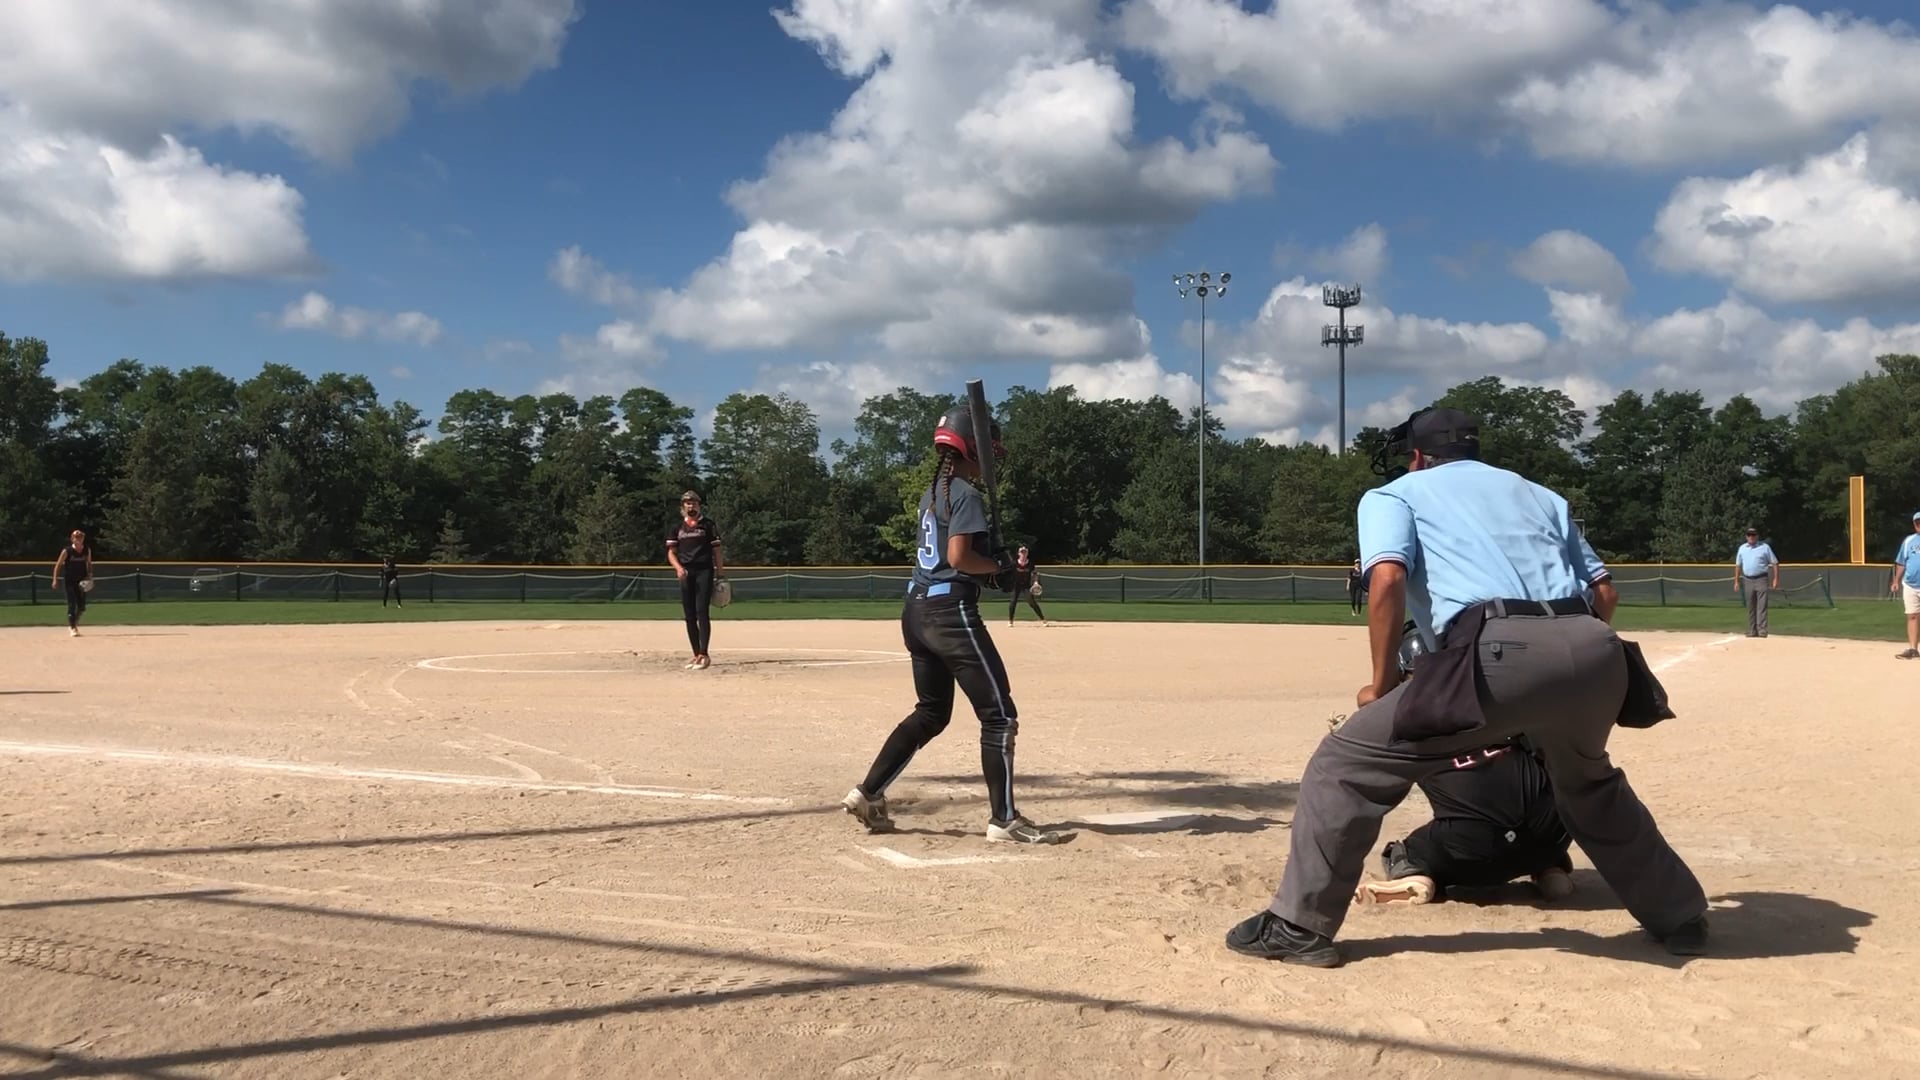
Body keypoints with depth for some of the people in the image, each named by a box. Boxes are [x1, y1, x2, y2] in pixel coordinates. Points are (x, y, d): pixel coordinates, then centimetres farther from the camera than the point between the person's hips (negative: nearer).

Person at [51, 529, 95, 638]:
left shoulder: (87, 550, 1)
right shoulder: (67, 551, -9)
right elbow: (58, 565, -4)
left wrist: (90, 576, 3)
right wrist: (55, 580, -9)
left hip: (82, 582, 4)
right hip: (70, 581, -4)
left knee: (82, 606, 5)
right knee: (72, 605, -7)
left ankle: (74, 622, 29)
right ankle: (72, 628, -1)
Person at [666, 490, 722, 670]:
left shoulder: (708, 524, 5)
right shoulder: (677, 527, 13)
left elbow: (716, 551, 5)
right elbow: (671, 552, 9)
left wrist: (719, 575, -2)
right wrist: (679, 568, -11)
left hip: (704, 571, -4)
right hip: (686, 574, 4)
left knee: (702, 612, -13)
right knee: (689, 615, 5)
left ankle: (704, 655, -16)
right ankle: (696, 655, 13)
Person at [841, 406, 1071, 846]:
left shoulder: (931, 492, 16)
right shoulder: (966, 494, -11)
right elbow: (959, 557, -21)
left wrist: (992, 567, 8)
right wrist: (999, 566, -5)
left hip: (917, 609, 9)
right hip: (951, 610, -9)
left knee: (932, 712, 20)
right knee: (999, 714, -2)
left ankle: (868, 793, 18)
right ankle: (1004, 819, 0)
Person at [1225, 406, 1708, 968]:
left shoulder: (1395, 493, 20)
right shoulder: (1539, 494, 34)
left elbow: (1387, 579, -2)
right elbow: (1604, 592, 25)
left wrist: (1383, 685, 6)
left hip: (1501, 652, -6)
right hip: (1593, 652, 6)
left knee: (1348, 760, 6)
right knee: (1591, 785, 36)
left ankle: (1298, 926, 4)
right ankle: (1682, 918, 43)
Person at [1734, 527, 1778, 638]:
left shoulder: (1765, 547, 1)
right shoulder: (1742, 548, 13)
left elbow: (1775, 563, 0)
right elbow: (1738, 565, 17)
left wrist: (1776, 579, -8)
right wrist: (1736, 581, 12)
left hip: (1761, 580, -4)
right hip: (1748, 580, 4)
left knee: (1761, 606, -10)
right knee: (1750, 608, 7)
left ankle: (1762, 631, -14)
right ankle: (1752, 632, 13)